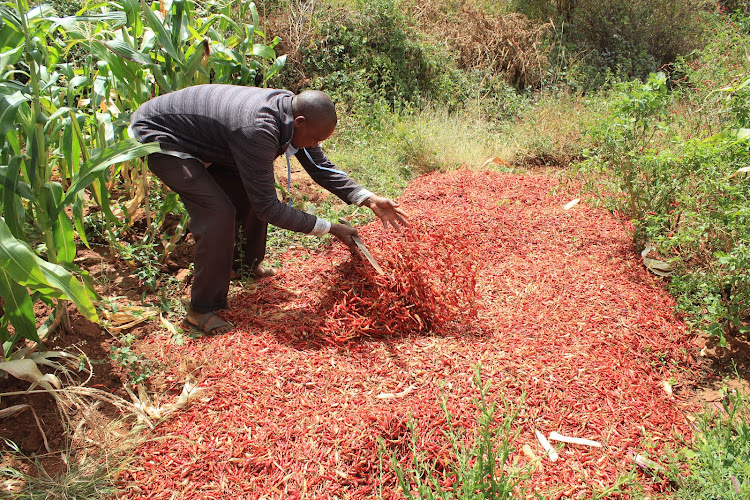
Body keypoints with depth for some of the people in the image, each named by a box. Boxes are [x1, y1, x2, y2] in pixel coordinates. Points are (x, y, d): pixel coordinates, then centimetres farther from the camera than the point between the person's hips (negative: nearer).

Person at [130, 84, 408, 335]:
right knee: (219, 212, -22)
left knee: (254, 193, 5)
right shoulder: (257, 131, -38)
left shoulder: (293, 109, -12)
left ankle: (250, 264, 28)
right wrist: (330, 228, -26)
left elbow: (320, 166, 0)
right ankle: (201, 310, -9)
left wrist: (368, 199, -9)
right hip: (159, 137, -9)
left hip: (201, 140, 9)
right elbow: (268, 208, -31)